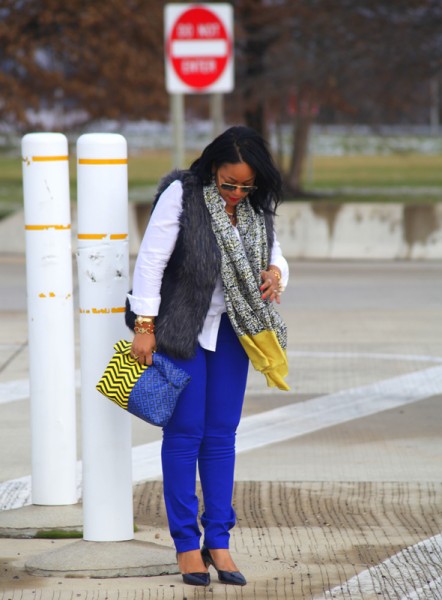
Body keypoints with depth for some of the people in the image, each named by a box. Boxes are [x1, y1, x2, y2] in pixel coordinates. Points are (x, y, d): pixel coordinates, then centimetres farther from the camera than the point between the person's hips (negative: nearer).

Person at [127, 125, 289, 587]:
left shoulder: (258, 207, 3)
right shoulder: (181, 195, -13)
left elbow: (274, 253, 16)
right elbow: (151, 260, -12)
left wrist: (275, 272, -9)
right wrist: (145, 327, -15)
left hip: (231, 331, 5)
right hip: (182, 330, -5)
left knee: (222, 434, 5)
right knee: (184, 433, -2)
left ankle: (218, 542, 10)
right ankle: (186, 544, 5)